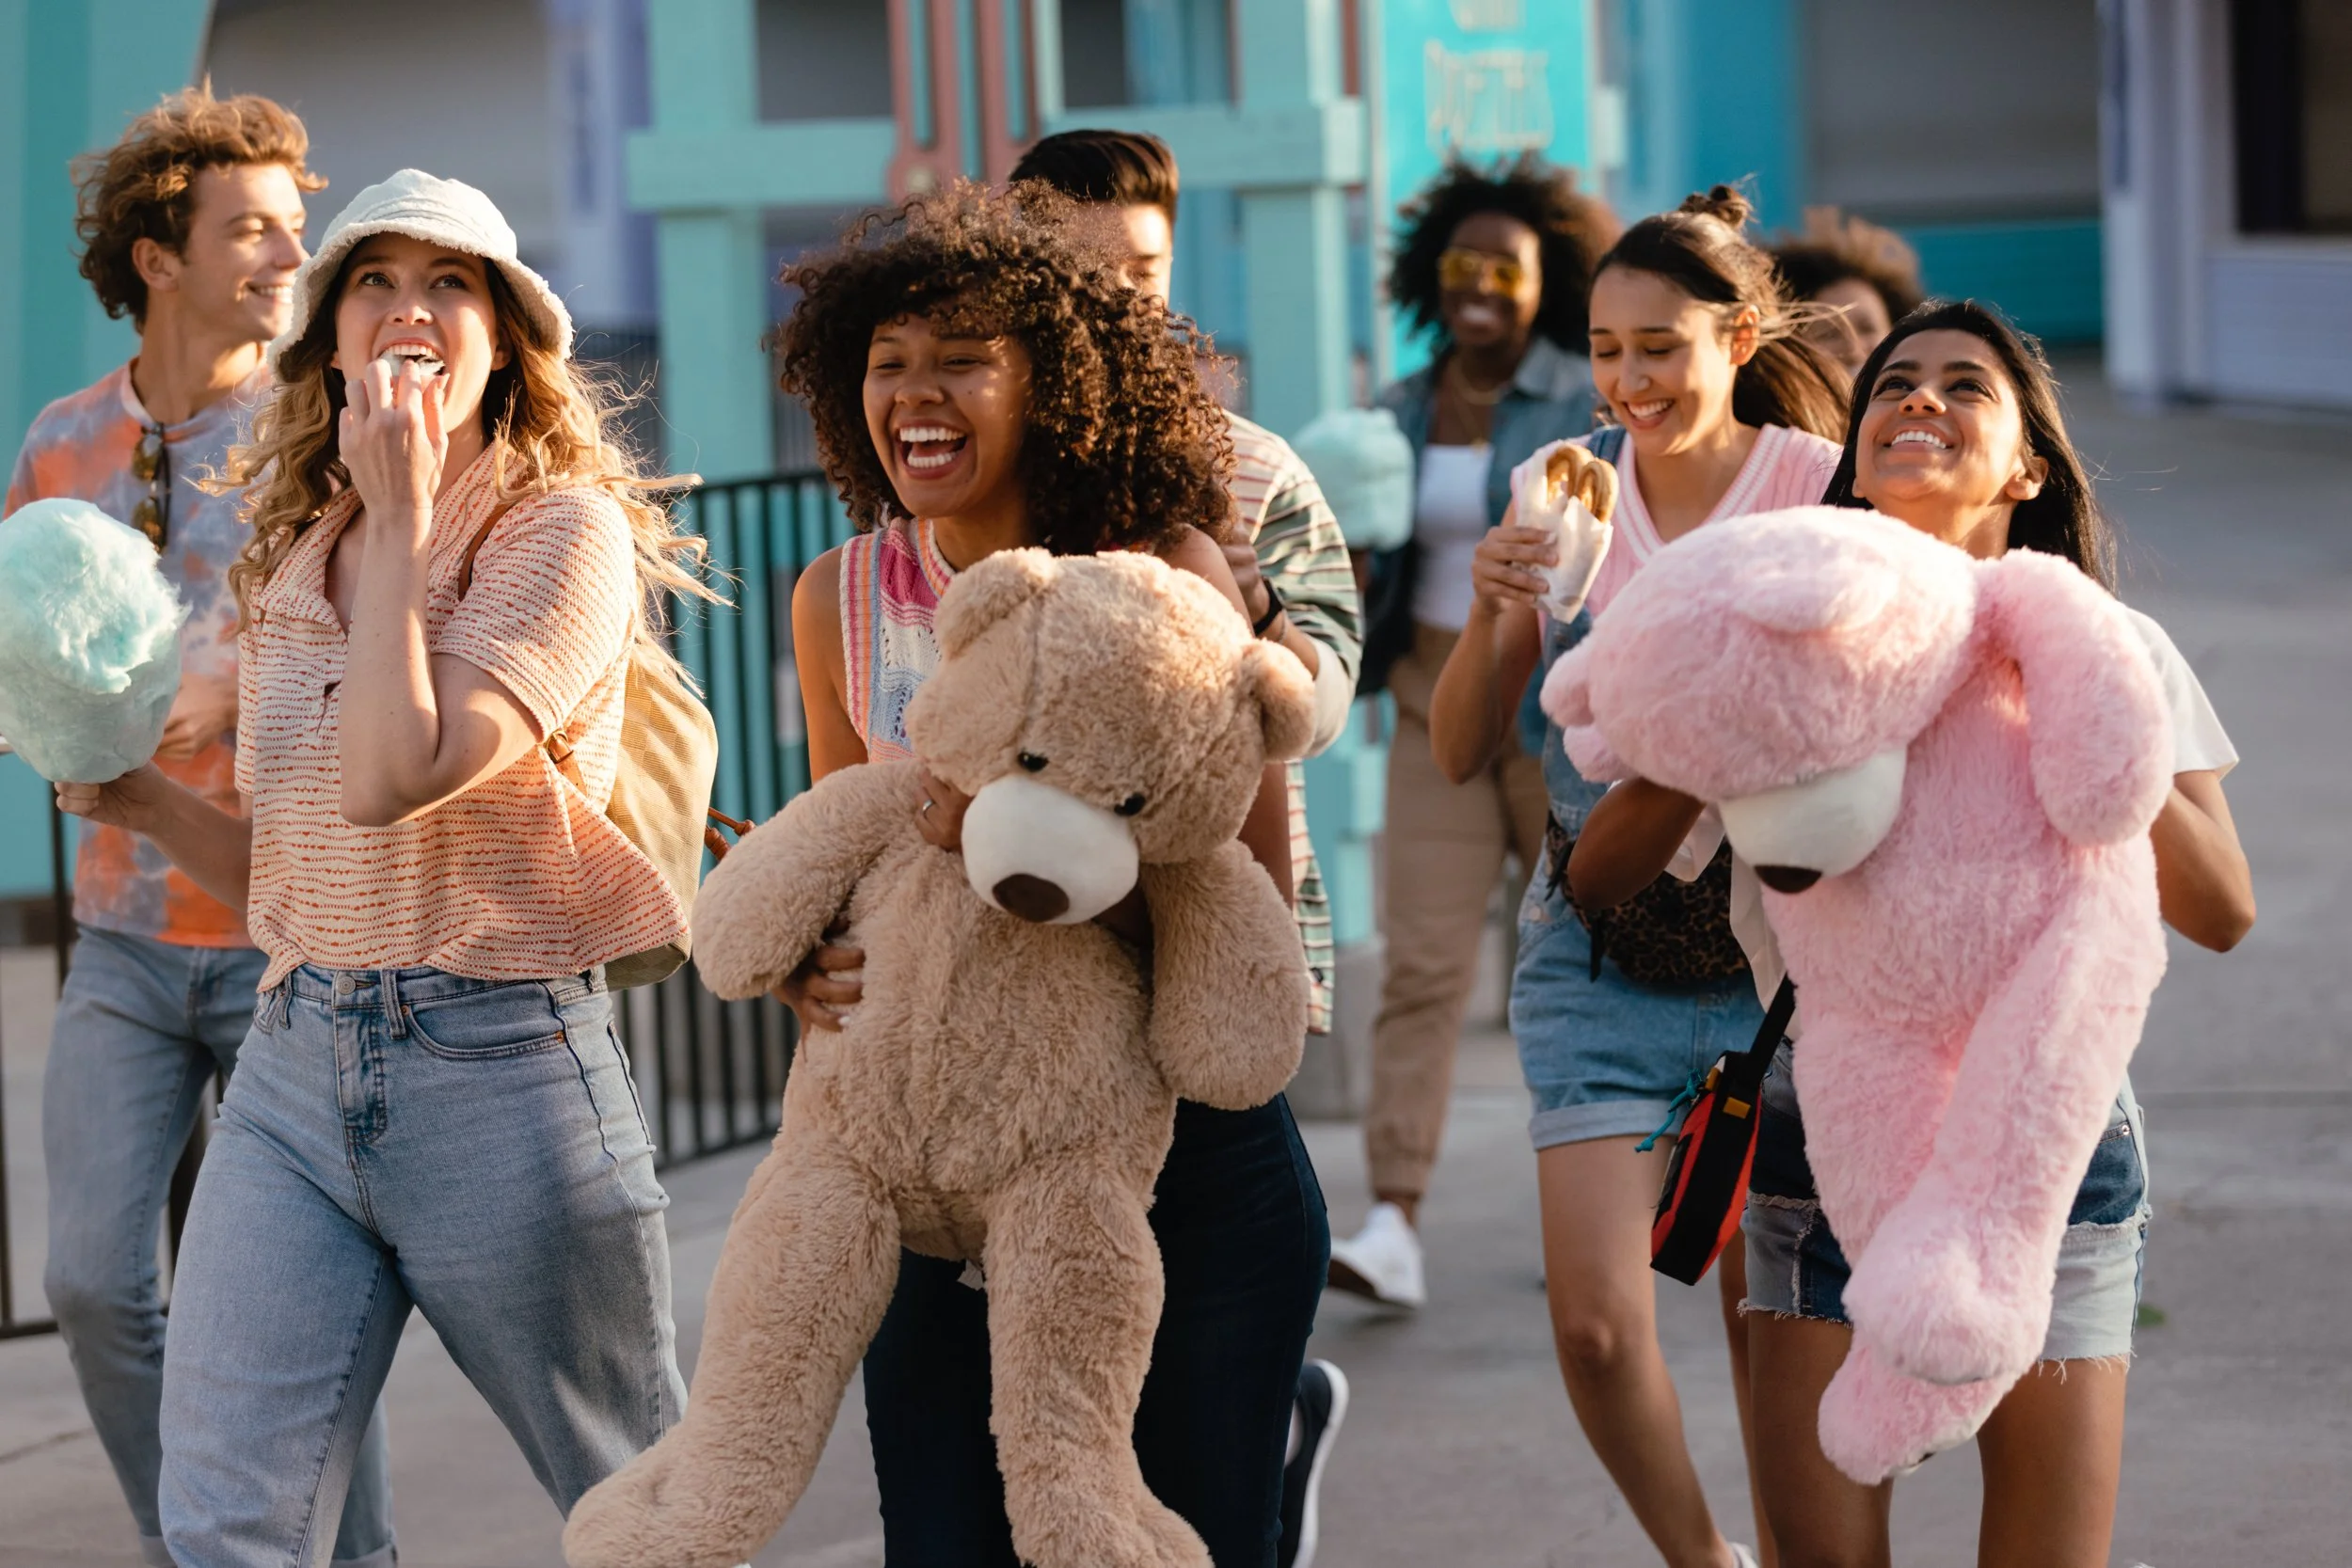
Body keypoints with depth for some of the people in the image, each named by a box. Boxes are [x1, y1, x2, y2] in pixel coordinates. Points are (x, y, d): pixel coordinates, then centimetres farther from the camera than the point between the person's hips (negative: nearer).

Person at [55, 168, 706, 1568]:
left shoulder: (566, 532, -8)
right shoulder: (292, 558, 12)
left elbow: (392, 779, -23)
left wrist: (402, 523, -13)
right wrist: (139, 800, 4)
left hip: (499, 1069, -5)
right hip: (296, 1073, 5)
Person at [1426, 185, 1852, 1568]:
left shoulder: (1824, 489, -7)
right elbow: (1460, 753, 0)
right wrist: (1496, 616, -17)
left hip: (1783, 944, -2)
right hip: (1598, 955, 2)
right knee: (1597, 1322, -8)